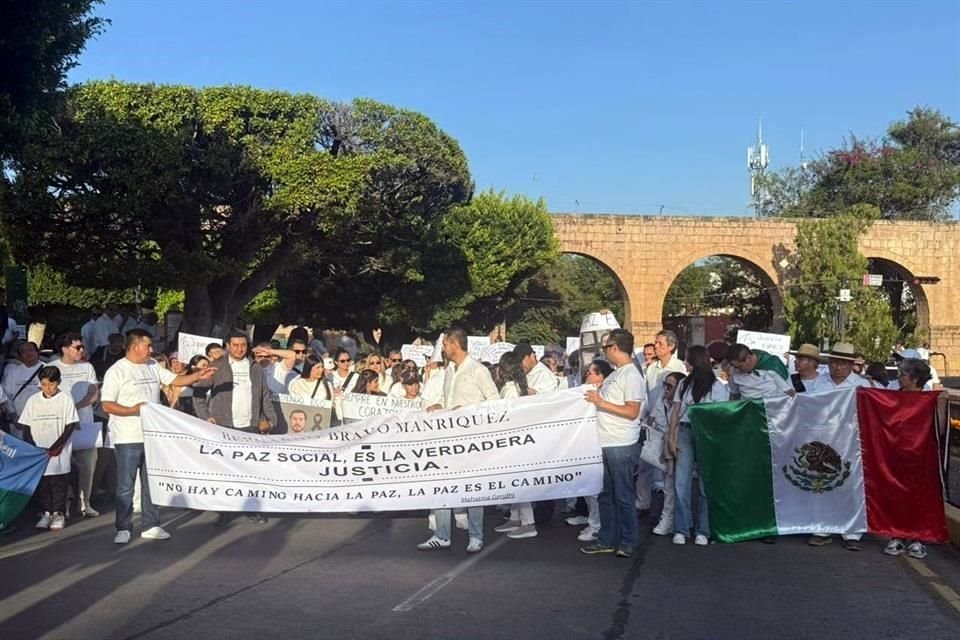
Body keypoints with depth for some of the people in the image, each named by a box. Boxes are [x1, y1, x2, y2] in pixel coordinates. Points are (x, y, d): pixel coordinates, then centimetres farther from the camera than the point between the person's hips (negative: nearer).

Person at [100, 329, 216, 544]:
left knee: (152, 484, 12)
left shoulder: (153, 366, 10)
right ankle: (123, 529, 11)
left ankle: (151, 526, 21)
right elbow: (107, 405, -13)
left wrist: (198, 376, -3)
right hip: (128, 438, -6)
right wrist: (133, 410, -24)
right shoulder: (117, 371, -9)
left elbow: (175, 379, 12)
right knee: (125, 486, 1)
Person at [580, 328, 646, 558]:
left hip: (622, 446, -9)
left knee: (624, 496, 1)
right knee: (606, 494, 14)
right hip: (605, 444, 9)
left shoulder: (631, 375, -13)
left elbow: (632, 412, -20)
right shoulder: (616, 374, 15)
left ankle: (627, 542, 12)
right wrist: (594, 398, 9)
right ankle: (607, 540, 23)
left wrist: (601, 402, -19)